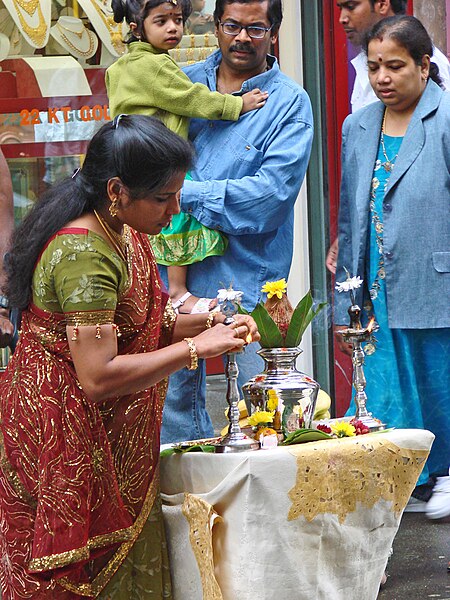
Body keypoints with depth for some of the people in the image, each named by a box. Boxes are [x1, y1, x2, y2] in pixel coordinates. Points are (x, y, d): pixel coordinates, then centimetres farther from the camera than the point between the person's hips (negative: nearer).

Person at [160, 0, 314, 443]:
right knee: (175, 390, 12)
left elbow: (272, 191, -15)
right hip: (175, 269, 4)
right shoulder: (184, 82, 9)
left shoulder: (289, 103, -4)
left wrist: (187, 194, -16)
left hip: (245, 273, -4)